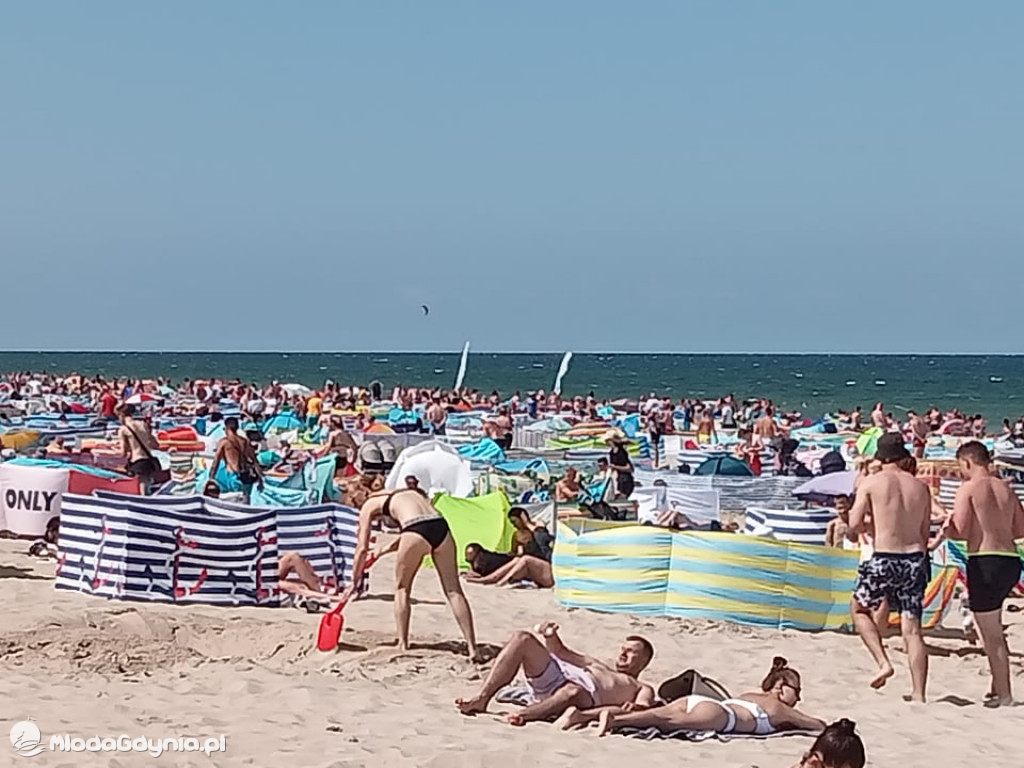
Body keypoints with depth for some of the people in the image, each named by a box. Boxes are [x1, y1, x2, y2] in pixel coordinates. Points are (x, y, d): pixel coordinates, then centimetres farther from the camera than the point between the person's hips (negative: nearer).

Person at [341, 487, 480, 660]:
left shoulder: (369, 505, 22)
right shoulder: (411, 493, 38)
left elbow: (362, 549, 18)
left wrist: (354, 582, 26)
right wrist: (388, 549, 49)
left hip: (417, 532, -5)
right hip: (441, 528, 5)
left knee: (402, 589, 17)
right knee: (453, 590, 6)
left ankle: (403, 644, 14)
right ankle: (472, 648, 0)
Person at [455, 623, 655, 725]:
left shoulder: (642, 689, 26)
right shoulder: (598, 665, 43)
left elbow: (643, 710, 3)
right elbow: (560, 652, 37)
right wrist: (551, 636, 13)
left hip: (586, 692, -6)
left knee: (573, 692, -43)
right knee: (522, 639, -12)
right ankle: (481, 699, -25)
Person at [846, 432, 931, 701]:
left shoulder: (871, 482, -2)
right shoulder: (920, 487, 8)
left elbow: (854, 525, -7)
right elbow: (925, 532, 12)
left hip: (884, 559, -3)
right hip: (915, 558, 3)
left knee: (859, 608, 21)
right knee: (912, 628, 5)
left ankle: (883, 661, 4)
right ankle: (919, 694, 1)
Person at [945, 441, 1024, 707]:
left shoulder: (968, 489, -6)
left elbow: (961, 531, -13)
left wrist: (946, 529, 6)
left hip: (984, 561, -6)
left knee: (991, 633, 1)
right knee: (993, 629, 20)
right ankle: (999, 686, 21)